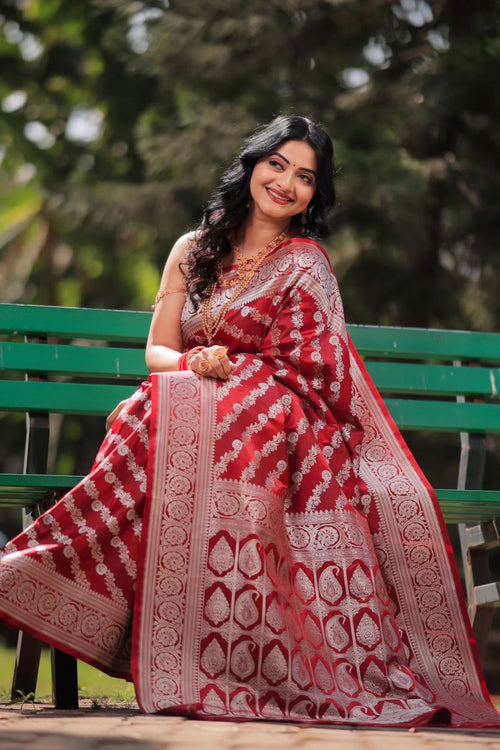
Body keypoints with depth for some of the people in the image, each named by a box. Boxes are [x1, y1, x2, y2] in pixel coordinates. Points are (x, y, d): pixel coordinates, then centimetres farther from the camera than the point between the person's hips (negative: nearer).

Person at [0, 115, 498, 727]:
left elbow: (301, 372, -4)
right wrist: (195, 362, -11)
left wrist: (223, 369, -13)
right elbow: (157, 350, 11)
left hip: (274, 426, -3)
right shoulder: (194, 251, 17)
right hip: (193, 411, 4)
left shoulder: (305, 264, 5)